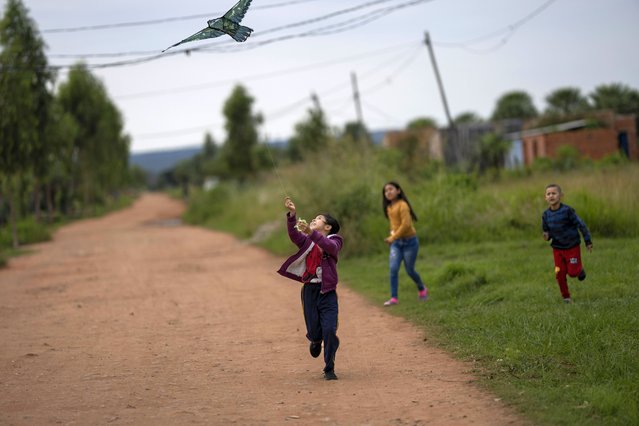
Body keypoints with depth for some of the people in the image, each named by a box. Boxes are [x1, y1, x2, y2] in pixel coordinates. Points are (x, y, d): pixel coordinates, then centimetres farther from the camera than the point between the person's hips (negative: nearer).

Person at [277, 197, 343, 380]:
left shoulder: (334, 241, -1)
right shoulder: (308, 241, 8)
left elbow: (329, 246, -25)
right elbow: (295, 236, -12)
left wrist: (311, 233, -40)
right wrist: (292, 215, -27)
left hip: (327, 291, -3)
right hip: (309, 290, 3)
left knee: (329, 330, -11)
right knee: (314, 331, 5)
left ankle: (329, 369, 3)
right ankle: (315, 341, 43)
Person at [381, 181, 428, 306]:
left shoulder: (402, 205, -16)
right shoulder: (389, 208, 8)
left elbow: (406, 224, -23)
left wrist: (393, 237, -22)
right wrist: (392, 237, 6)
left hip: (409, 241, -6)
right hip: (396, 243, 6)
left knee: (409, 270, 4)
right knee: (393, 269, -10)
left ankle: (422, 289, 32)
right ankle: (394, 298, -9)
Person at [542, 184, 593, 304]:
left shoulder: (567, 211, -20)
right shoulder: (546, 215, -5)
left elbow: (581, 225, -12)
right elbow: (546, 230, 9)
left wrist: (588, 242, -8)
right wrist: (547, 236, -16)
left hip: (572, 247, -4)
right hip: (557, 248, 4)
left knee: (573, 272, -4)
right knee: (560, 273, 0)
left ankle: (580, 270, 32)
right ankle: (566, 297, 16)